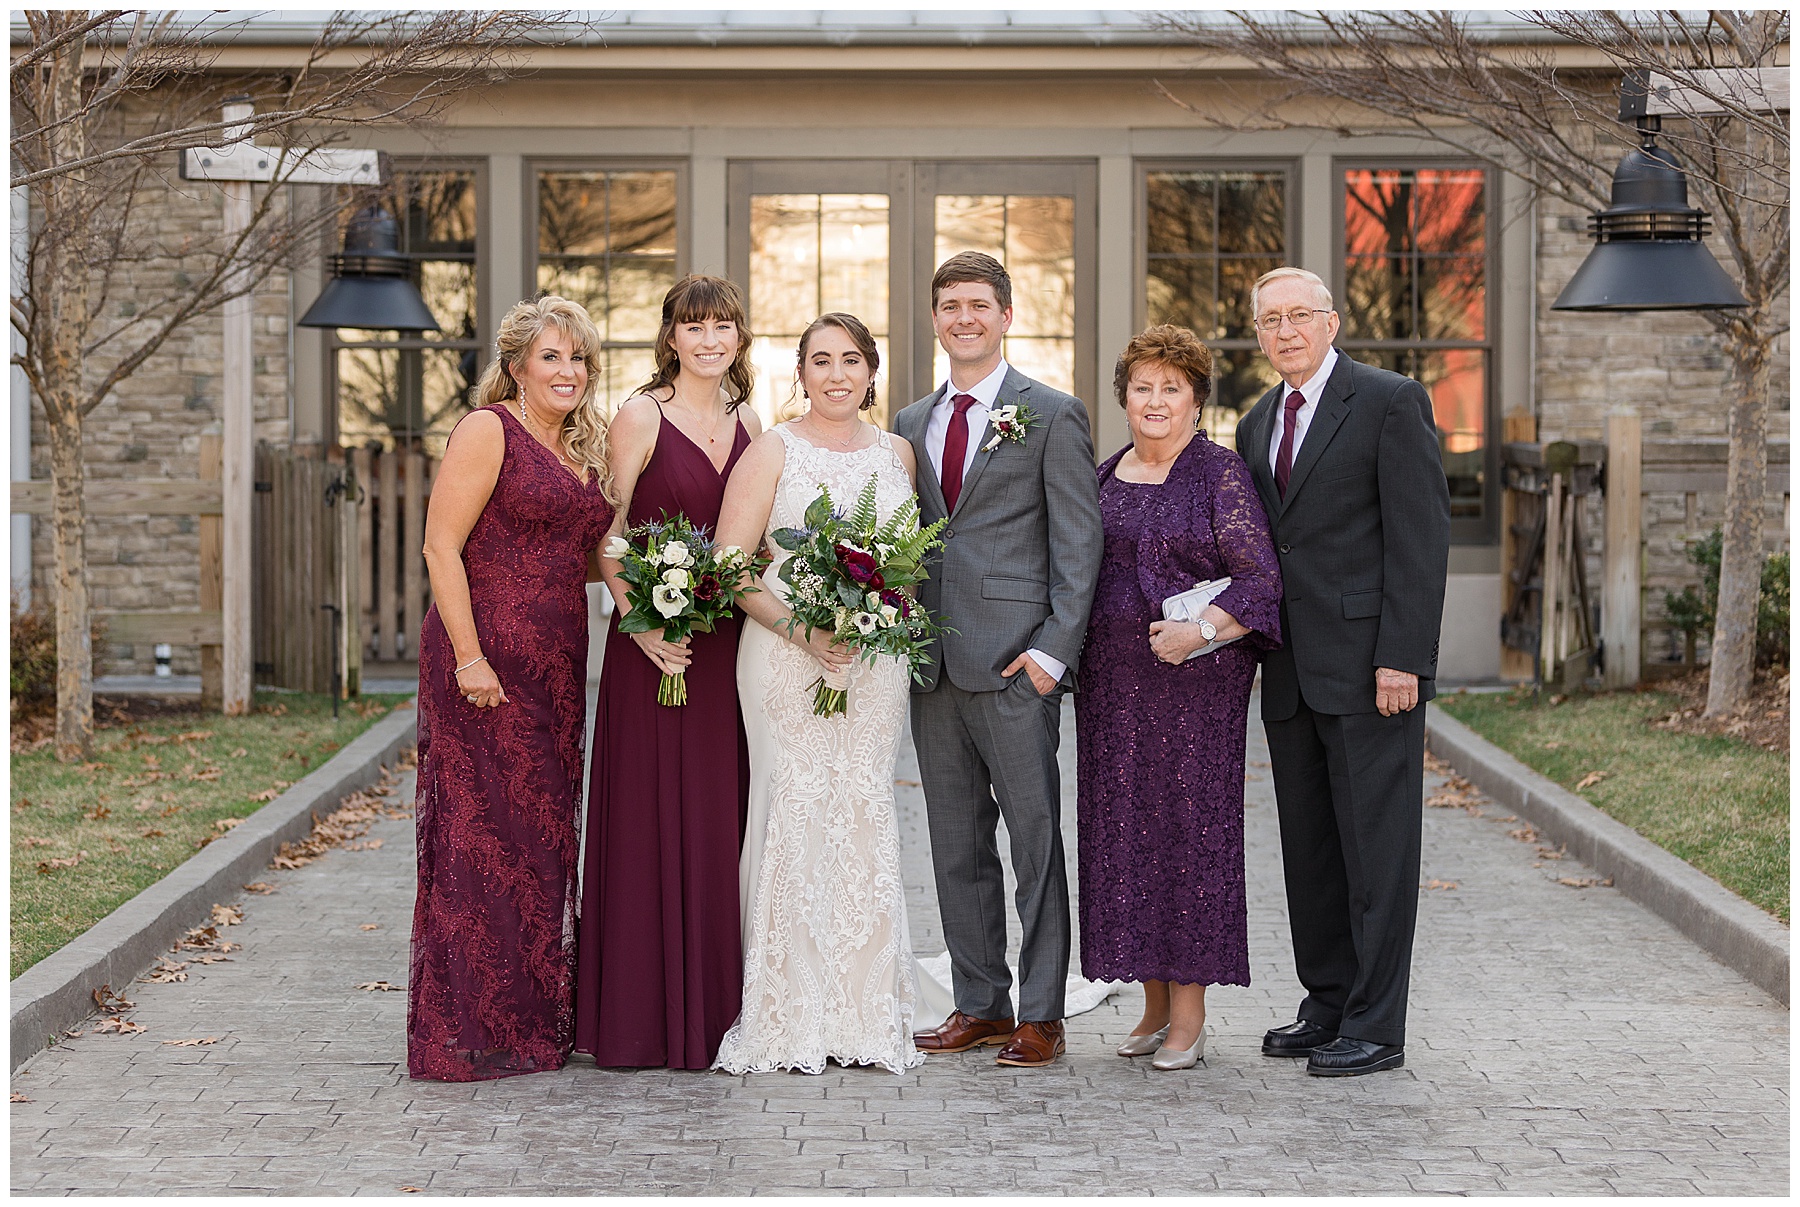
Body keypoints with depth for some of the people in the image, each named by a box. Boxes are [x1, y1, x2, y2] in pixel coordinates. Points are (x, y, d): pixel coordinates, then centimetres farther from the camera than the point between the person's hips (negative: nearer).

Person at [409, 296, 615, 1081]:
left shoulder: (581, 451, 18)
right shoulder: (487, 431, -6)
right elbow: (442, 546, -12)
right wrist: (468, 655, -19)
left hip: (556, 664, 8)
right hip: (487, 663, -8)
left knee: (544, 834, 11)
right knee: (483, 835, -7)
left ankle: (536, 1020, 19)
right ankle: (469, 1034, -1)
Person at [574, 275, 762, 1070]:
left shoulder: (748, 424, 13)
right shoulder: (640, 417, -3)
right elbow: (606, 535, -5)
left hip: (729, 643, 5)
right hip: (656, 642, -5)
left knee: (719, 818, 7)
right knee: (647, 817, -3)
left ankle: (712, 1009, 16)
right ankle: (638, 1016, 4)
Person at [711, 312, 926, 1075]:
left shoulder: (897, 453, 13)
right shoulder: (772, 452, 0)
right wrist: (801, 630, -16)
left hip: (875, 661, 4)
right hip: (786, 657, -4)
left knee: (865, 817, 4)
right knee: (793, 815, -6)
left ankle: (866, 1015, 10)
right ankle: (788, 1019, 0)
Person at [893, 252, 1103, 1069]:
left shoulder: (1053, 416, 0)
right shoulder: (911, 424, 16)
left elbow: (1078, 543, -5)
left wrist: (1054, 649, -13)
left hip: (1014, 662, -6)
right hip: (933, 663, 6)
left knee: (1035, 839, -2)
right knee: (956, 843, 9)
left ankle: (1041, 1015, 4)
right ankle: (980, 1004, 18)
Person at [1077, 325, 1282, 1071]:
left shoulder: (1220, 474, -4)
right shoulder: (1106, 475, 13)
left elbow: (1261, 579, -9)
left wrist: (1201, 631, -22)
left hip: (1196, 679, -6)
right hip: (1112, 682, 6)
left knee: (1190, 825, -4)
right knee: (1123, 830, 6)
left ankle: (1190, 1016, 3)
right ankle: (1155, 1006, 17)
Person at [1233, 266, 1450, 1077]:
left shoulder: (1390, 402, -5)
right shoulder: (1257, 425, 17)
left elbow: (1420, 535, -11)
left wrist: (1400, 657, -17)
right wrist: (1253, 649, 10)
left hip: (1369, 666, -7)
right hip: (1292, 673, 7)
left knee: (1376, 846, -3)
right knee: (1308, 848, 11)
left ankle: (1376, 1027, 2)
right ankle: (1328, 1005, 21)